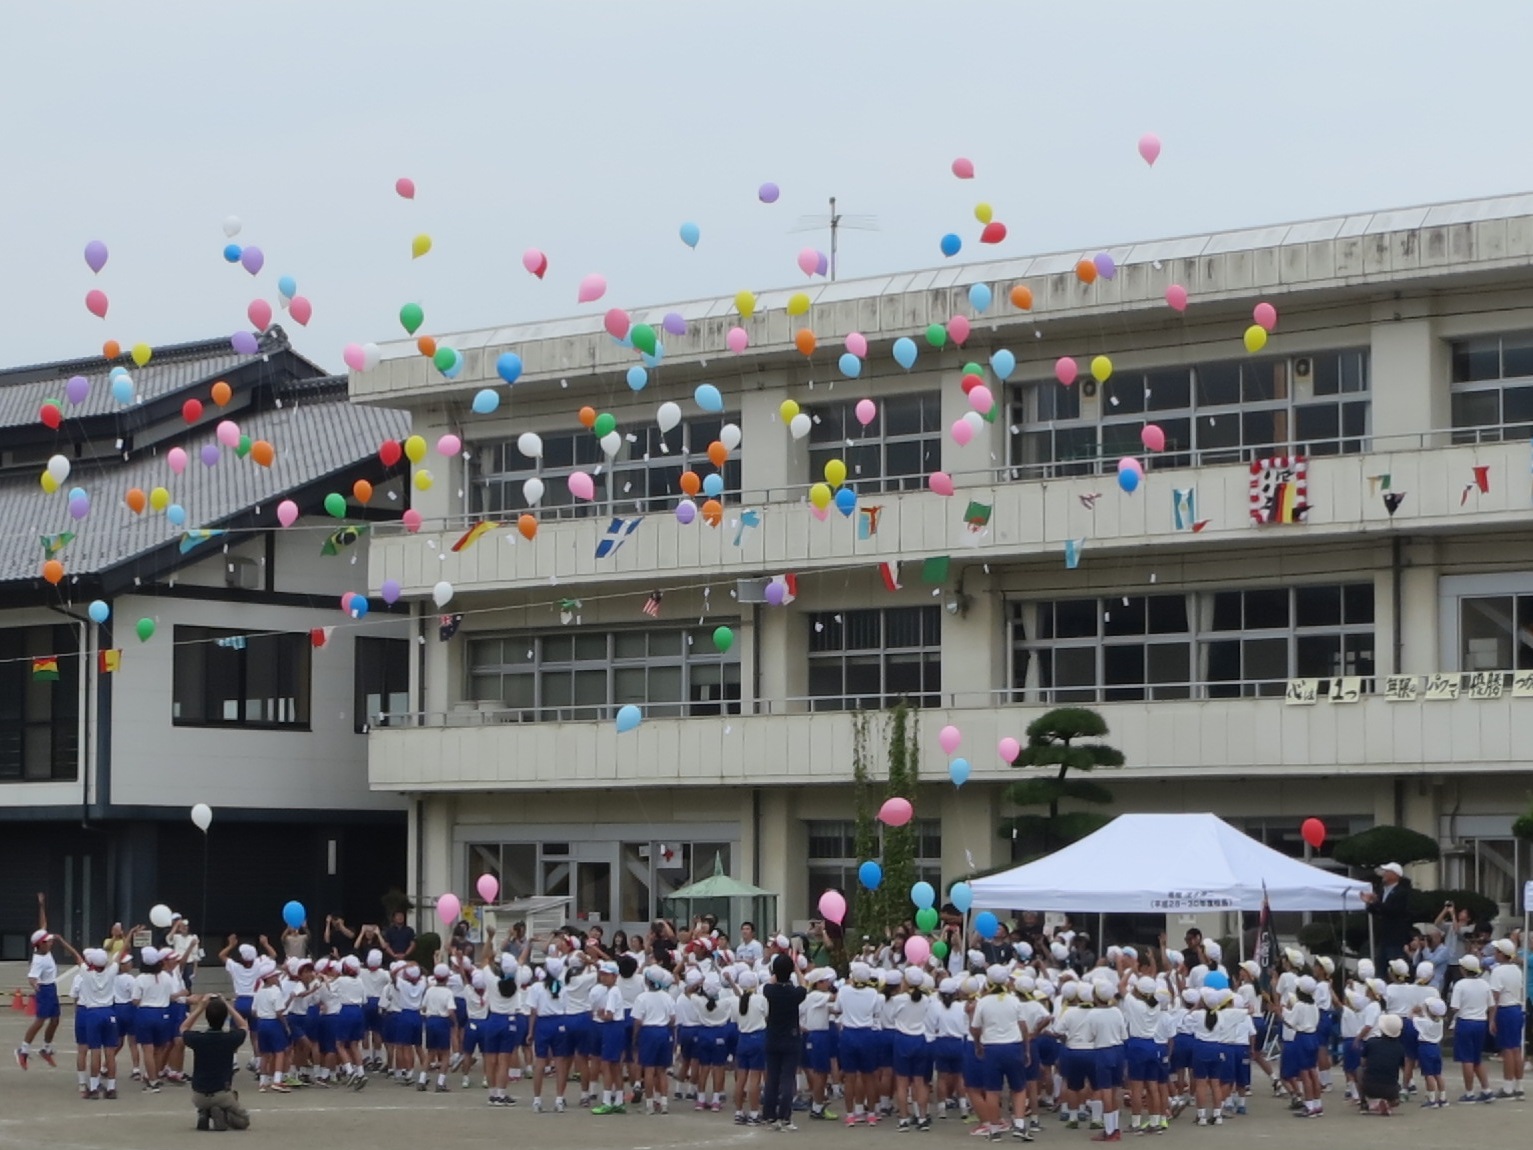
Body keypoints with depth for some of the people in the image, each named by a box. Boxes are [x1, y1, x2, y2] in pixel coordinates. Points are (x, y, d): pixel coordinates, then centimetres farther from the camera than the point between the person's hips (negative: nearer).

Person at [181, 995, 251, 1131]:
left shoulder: (197, 1038, -13)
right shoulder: (231, 1038, -13)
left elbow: (184, 1028, 13)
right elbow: (244, 1026, 12)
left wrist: (200, 1007, 8)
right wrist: (227, 1006, 11)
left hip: (199, 1096, 2)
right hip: (222, 1094, -2)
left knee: (202, 1105, 38)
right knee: (243, 1121, 21)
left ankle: (204, 1115, 4)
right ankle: (223, 1116, -9)